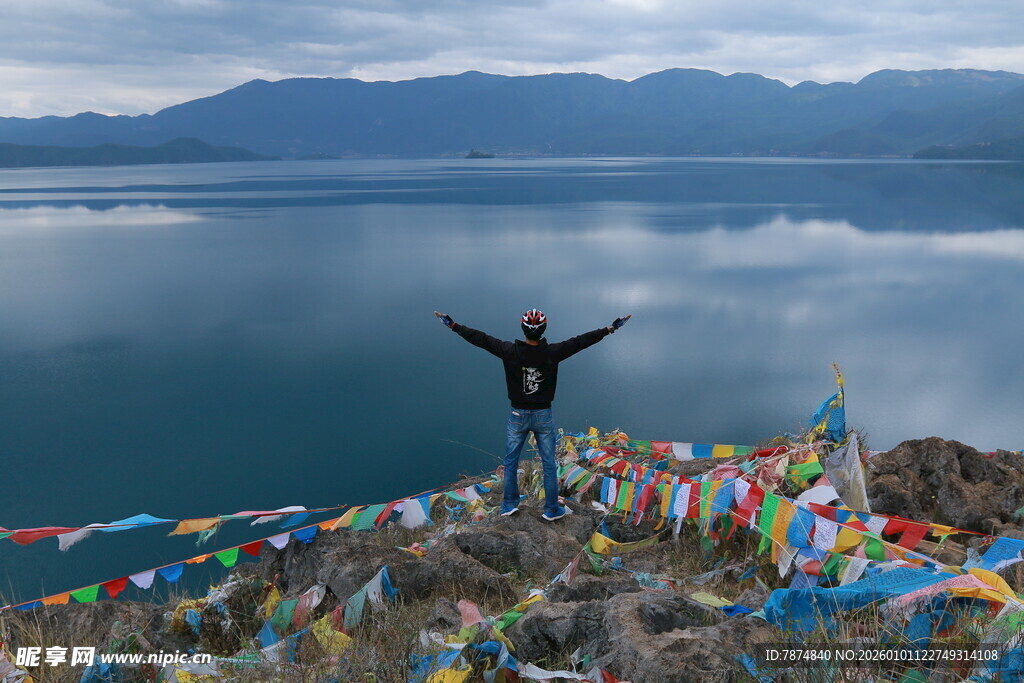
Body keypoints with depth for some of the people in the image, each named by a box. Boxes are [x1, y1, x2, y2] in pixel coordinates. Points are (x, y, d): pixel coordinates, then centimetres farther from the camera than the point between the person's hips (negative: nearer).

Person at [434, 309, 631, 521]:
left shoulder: (511, 351, -14)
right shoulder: (552, 352, -14)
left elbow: (481, 339, -7)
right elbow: (582, 341, -7)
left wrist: (453, 325, 2)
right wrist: (610, 328, 2)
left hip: (517, 416, 0)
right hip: (543, 416, 0)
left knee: (510, 462, 17)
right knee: (549, 464, 12)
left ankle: (510, 504, 28)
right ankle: (552, 509, 20)